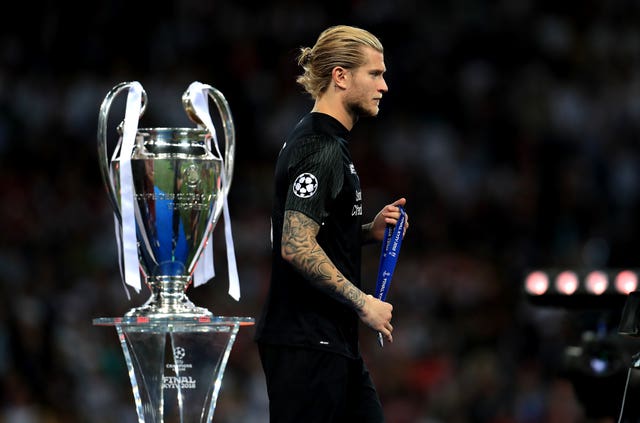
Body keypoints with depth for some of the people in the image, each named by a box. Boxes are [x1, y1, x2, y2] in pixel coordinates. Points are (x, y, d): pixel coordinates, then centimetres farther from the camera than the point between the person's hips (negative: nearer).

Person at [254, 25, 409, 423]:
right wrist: (363, 302, -19)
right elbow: (297, 247, -25)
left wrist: (371, 230, 9)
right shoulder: (320, 149, -16)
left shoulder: (329, 142, 16)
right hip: (305, 343, -10)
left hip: (333, 341, 10)